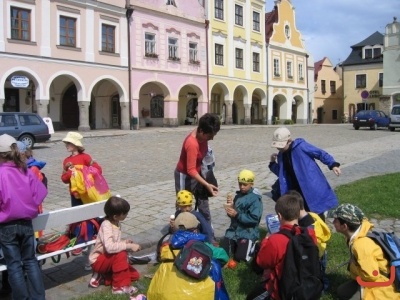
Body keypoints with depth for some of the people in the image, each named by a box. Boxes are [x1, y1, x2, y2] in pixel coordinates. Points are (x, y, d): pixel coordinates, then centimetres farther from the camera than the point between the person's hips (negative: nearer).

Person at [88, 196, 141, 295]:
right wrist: (128, 246, -38)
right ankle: (120, 286, -21)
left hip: (110, 259, 9)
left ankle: (103, 276, 8)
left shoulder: (116, 223, 0)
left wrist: (124, 242, -8)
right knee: (121, 254, -35)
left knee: (135, 275, 1)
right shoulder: (106, 225, -26)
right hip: (98, 261, -8)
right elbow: (109, 247, -42)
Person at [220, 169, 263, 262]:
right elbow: (233, 216, 11)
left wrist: (237, 215, -26)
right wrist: (231, 206, -10)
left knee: (240, 257, -16)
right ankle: (237, 245, 22)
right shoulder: (238, 196, 9)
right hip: (233, 230, 6)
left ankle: (254, 246, 12)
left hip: (248, 233, -6)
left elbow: (254, 219, -20)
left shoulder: (255, 199, -13)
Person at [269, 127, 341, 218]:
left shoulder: (300, 146, -14)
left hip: (312, 189, -6)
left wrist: (333, 165, -17)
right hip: (297, 191, 6)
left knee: (318, 215, 4)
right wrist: (273, 163, 3)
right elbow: (283, 174, 17)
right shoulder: (281, 155, 6)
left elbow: (321, 153, -8)